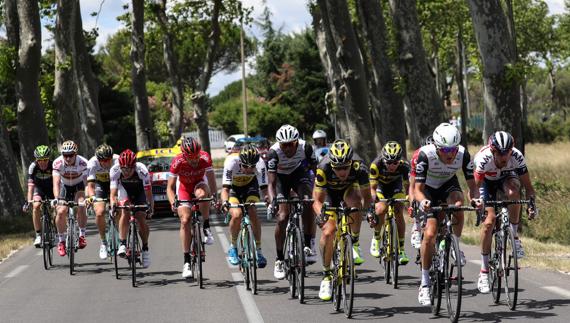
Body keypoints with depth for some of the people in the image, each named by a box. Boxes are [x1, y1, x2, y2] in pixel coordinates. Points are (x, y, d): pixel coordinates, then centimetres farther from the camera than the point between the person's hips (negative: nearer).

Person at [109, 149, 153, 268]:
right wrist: (113, 204, -52)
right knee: (125, 212, -25)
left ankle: (145, 248, 7)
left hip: (140, 191, -1)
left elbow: (148, 192, -32)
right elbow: (113, 192, -35)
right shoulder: (115, 171, -32)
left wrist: (151, 207, -40)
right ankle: (122, 244, -26)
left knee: (141, 218, -12)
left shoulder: (142, 170, -36)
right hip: (125, 190, 1)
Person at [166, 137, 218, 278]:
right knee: (185, 220, -14)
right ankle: (186, 262, -9)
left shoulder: (205, 158, -29)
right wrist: (173, 203, -42)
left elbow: (211, 178, -31)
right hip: (184, 188, 0)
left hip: (199, 184, 0)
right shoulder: (177, 162, -29)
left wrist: (214, 195, -48)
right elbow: (170, 187, -25)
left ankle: (206, 228, -18)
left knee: (202, 194, -37)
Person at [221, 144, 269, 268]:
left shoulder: (260, 163, -31)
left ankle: (258, 250, -8)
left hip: (250, 186, 1)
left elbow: (264, 187, -32)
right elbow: (225, 188, -38)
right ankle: (233, 247, -2)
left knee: (253, 214, -21)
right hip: (233, 188, -1)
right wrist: (225, 201, -57)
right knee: (237, 215, -24)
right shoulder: (231, 162, -36)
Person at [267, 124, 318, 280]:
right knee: (282, 218, -14)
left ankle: (309, 245, -19)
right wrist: (273, 201, -51)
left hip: (299, 173, 1)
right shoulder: (274, 152, -32)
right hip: (281, 178, -1)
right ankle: (279, 260, -3)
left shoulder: (305, 147, -28)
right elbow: (271, 183, -34)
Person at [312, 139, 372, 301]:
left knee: (355, 203, -36)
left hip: (349, 189, 0)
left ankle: (355, 244, -13)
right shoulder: (323, 168, -36)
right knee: (328, 232, -17)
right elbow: (318, 200, -29)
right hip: (330, 192, 0)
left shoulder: (359, 167, -35)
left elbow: (367, 195, -23)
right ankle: (327, 275, 2)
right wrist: (321, 214, -48)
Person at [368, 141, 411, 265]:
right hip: (381, 186, -1)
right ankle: (376, 239, -2)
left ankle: (401, 250, -8)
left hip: (396, 186, 1)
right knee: (381, 210, -26)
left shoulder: (404, 165, -32)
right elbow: (373, 188, -29)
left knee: (399, 214, -16)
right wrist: (373, 204, -43)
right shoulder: (376, 165, -35)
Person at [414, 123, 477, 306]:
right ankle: (425, 283, -4)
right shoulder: (426, 155, -34)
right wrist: (422, 201, -53)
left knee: (457, 205, -34)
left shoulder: (463, 155, -28)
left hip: (449, 185, 2)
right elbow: (418, 189, -31)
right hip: (429, 189, -2)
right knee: (430, 234, -16)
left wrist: (475, 198, -45)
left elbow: (472, 185, -22)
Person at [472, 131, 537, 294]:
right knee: (489, 220, -18)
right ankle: (484, 271, -8)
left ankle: (514, 235, -15)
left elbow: (527, 186, -26)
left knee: (513, 192, -36)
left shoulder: (517, 157, -32)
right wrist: (477, 201, -52)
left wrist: (532, 205, -42)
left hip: (506, 178, 1)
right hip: (487, 181, -1)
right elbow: (475, 186, -32)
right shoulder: (483, 158, -37)